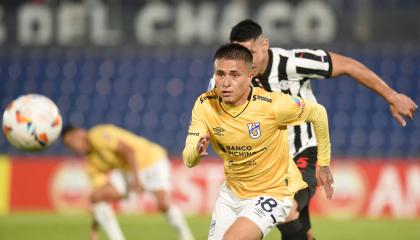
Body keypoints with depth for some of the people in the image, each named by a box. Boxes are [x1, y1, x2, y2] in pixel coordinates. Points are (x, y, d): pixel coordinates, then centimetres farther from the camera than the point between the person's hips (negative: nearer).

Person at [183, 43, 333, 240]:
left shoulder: (271, 105, -26)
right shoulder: (205, 105, -15)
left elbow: (318, 112, -9)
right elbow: (187, 160, -15)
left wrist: (323, 165, -1)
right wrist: (197, 151, -40)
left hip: (273, 192, -5)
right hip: (232, 192, 5)